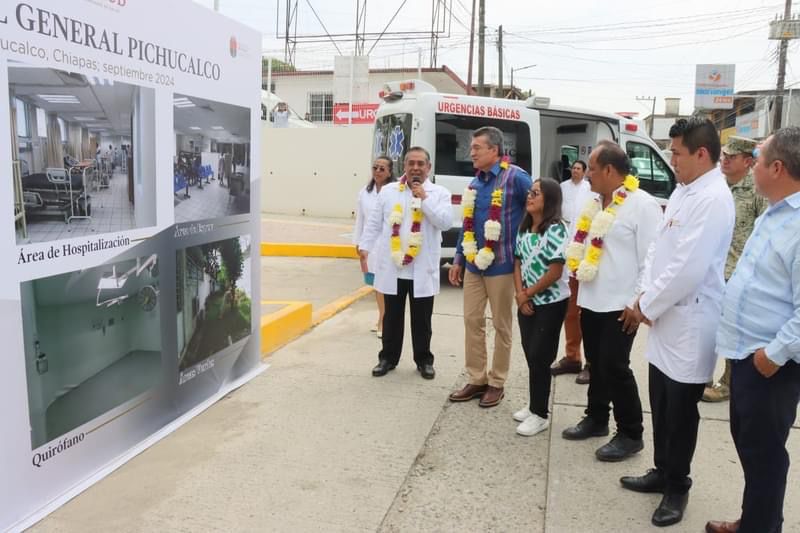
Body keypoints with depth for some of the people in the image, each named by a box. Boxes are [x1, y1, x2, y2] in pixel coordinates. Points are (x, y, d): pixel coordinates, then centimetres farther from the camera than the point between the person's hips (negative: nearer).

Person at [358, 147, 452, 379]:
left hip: (423, 269, -1)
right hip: (392, 267, 2)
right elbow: (374, 222, 9)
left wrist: (425, 199, -14)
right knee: (392, 317, 13)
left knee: (422, 319, 9)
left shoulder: (439, 193, 2)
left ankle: (424, 360, 25)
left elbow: (446, 222, -12)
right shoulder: (388, 191, 7)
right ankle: (388, 357, 27)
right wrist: (365, 247, 0)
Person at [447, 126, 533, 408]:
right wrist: (458, 260, 16)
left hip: (501, 265, -7)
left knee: (501, 325, 6)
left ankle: (497, 383, 20)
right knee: (472, 321, 10)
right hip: (473, 265, 7)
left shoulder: (515, 178, -12)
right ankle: (476, 379, 23)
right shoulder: (475, 183, 11)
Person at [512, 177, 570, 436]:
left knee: (539, 358, -3)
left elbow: (555, 272, -19)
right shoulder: (524, 229, 6)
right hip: (527, 303, 7)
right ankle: (534, 406, 27)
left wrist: (528, 294, -10)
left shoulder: (556, 229, -16)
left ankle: (540, 414, 9)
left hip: (550, 303, -7)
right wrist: (520, 294, -5)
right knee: (531, 355, 13)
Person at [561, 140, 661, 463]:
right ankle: (596, 419, 32)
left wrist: (639, 303, -17)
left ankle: (630, 435, 14)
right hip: (591, 300, 7)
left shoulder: (642, 205, -13)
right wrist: (580, 279, 12)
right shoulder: (596, 203, 12)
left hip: (620, 305, -7)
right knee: (597, 364, 17)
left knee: (615, 367, -2)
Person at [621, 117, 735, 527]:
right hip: (665, 318, 8)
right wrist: (645, 296, 2)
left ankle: (677, 488, 25)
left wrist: (648, 307, -13)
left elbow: (688, 268, -24)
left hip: (690, 322, -8)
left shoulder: (713, 199, -19)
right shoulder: (682, 190, 10)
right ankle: (662, 472, 36)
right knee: (661, 405, 19)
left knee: (680, 412, 7)